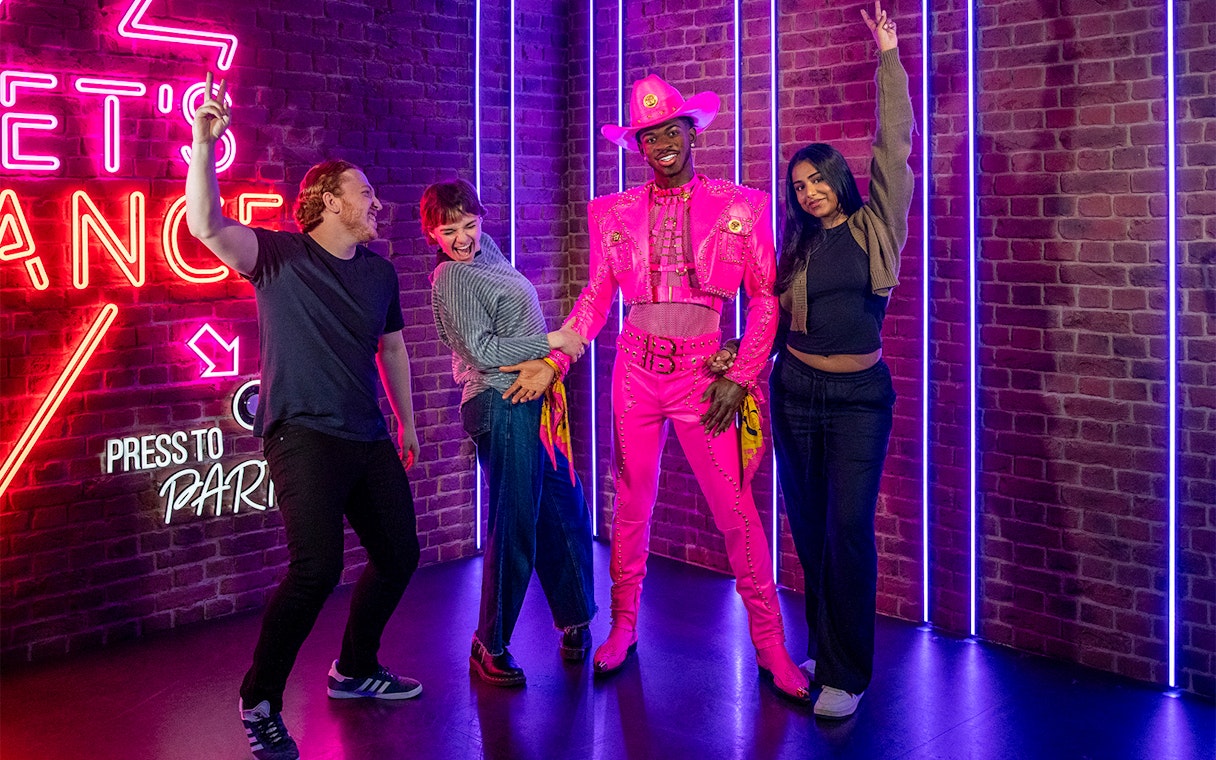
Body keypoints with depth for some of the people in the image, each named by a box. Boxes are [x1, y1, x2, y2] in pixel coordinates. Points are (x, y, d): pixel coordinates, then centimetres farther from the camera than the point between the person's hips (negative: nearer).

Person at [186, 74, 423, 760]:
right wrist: (205, 143, -34)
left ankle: (355, 670, 34)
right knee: (318, 567, -21)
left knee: (399, 555, 12)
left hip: (369, 439, 7)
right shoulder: (280, 257, -5)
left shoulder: (379, 270, 12)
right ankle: (260, 703, -3)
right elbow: (206, 226, -22)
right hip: (303, 437, -7)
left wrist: (407, 425, 25)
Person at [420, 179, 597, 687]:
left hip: (534, 402, 9)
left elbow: (523, 329, 12)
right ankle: (490, 647, 6)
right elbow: (483, 351, -15)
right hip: (502, 407, -9)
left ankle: (575, 622, 30)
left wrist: (548, 364, -8)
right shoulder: (453, 276, -7)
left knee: (566, 515, 14)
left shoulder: (488, 253, 17)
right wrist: (552, 341, -9)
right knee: (514, 527, -6)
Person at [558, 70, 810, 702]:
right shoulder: (613, 212, 7)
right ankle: (623, 626, 28)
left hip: (704, 373, -2)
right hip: (637, 371, 2)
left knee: (736, 511, -1)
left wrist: (740, 378, -6)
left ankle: (770, 646, 12)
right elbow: (595, 298, 10)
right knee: (631, 504, 11)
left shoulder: (740, 206, 1)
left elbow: (766, 299, 1)